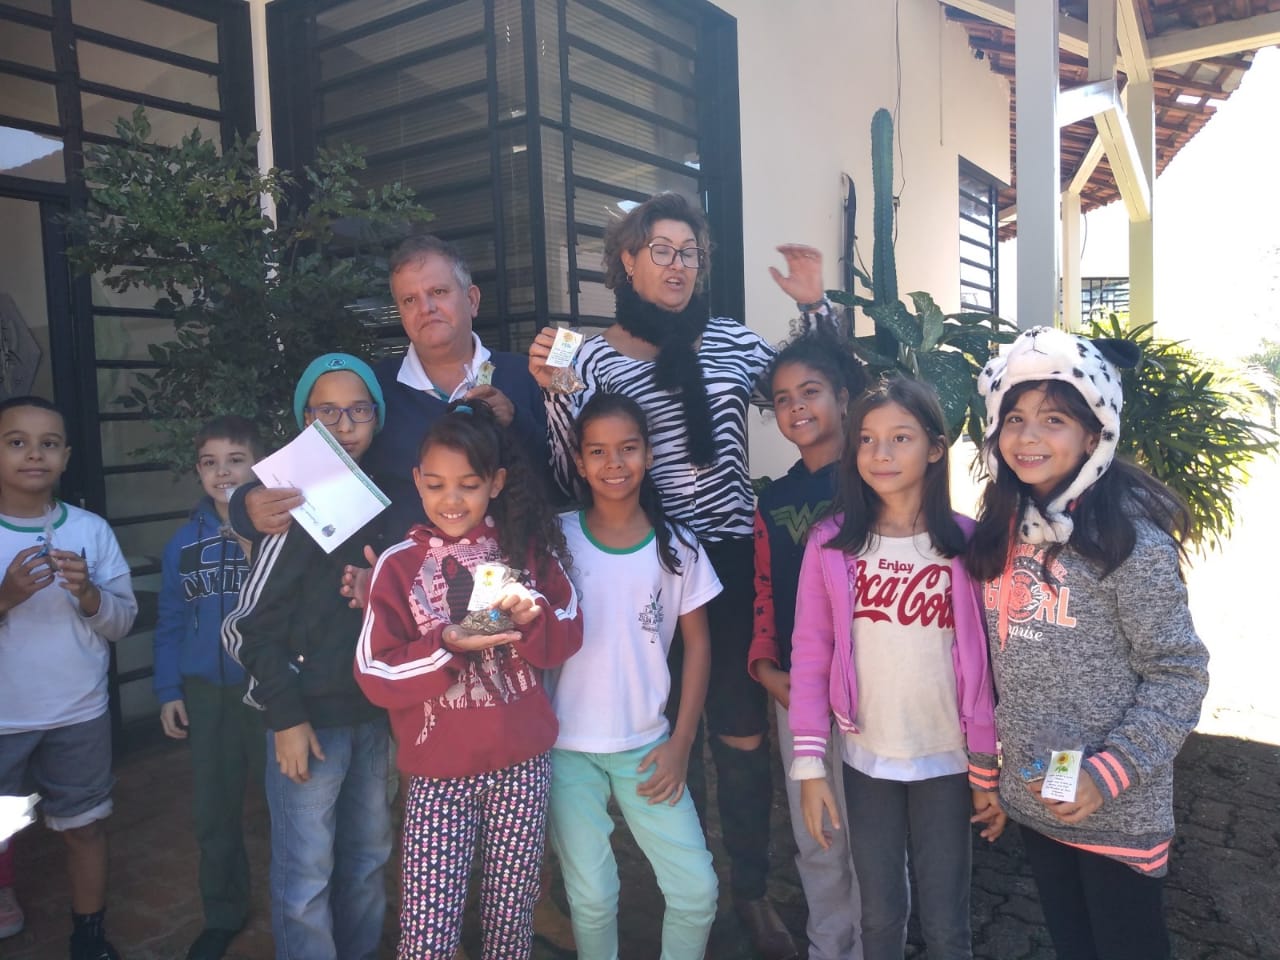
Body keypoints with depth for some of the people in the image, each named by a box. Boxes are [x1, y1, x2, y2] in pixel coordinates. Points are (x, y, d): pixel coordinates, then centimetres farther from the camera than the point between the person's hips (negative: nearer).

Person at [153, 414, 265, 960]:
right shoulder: (185, 541, 3)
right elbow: (170, 623, 9)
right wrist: (168, 691, 6)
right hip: (207, 692, 4)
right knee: (213, 813, 16)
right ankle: (223, 914, 38)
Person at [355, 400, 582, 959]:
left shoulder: (528, 547, 0)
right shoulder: (399, 564, -4)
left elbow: (569, 636, -1)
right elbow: (374, 675, -8)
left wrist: (532, 617, -21)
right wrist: (449, 646, -22)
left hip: (522, 762, 2)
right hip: (439, 770, -1)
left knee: (512, 912, 15)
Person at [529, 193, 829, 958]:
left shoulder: (730, 340, 5)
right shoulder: (595, 356, -2)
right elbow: (573, 476, -4)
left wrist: (815, 307, 0)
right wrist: (553, 395, -16)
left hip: (735, 559, 2)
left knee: (744, 732, 8)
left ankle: (753, 890, 30)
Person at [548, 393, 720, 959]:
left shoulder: (677, 546, -3)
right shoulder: (556, 538, -5)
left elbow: (697, 642, 2)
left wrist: (681, 742, 0)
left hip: (646, 746, 1)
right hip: (567, 745, -1)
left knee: (697, 890, -2)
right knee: (593, 896, 0)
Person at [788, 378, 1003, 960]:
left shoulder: (967, 543, -8)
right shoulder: (830, 543, -8)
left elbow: (986, 663, -4)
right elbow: (809, 656, -6)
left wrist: (990, 769, -2)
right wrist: (809, 765, -7)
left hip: (948, 760, 0)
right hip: (866, 760, 1)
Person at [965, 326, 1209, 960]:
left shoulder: (1130, 539, -18)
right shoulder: (1002, 529, 1)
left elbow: (1179, 673, -15)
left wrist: (1110, 773, -21)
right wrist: (992, 756, 8)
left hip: (1114, 811, -5)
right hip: (1031, 798, 6)